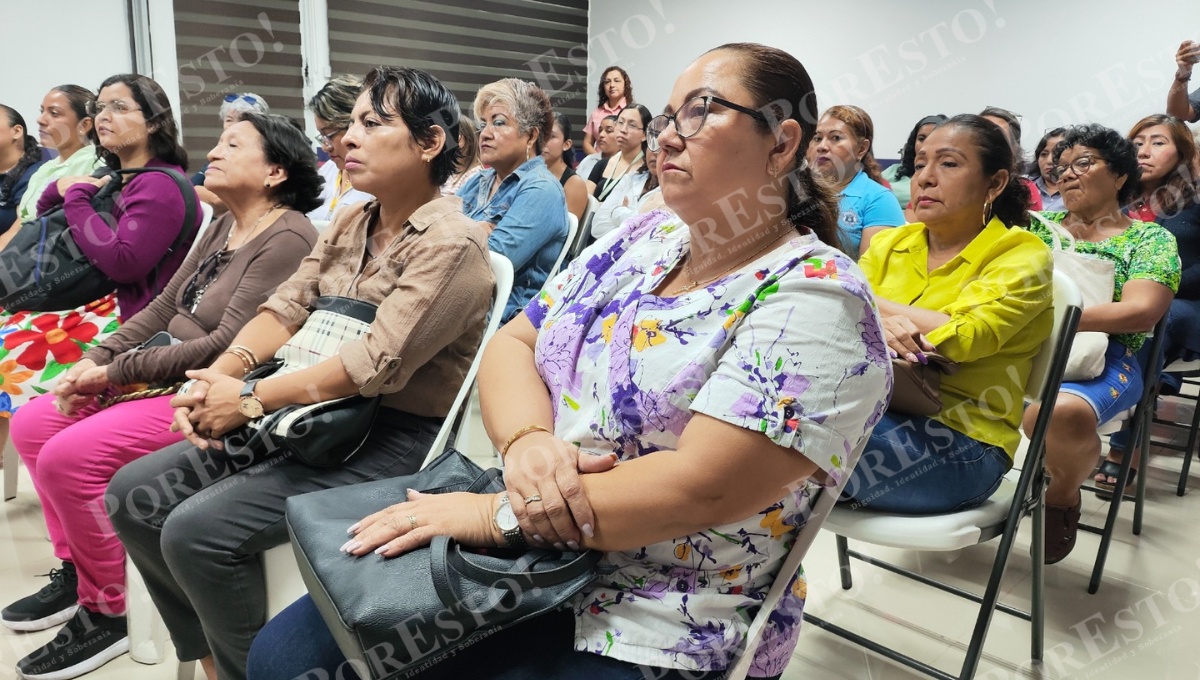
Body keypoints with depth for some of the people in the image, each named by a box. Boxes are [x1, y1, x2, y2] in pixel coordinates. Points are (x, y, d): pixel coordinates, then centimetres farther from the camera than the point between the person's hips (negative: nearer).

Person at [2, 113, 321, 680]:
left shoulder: (287, 240, -18)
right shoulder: (223, 228, 13)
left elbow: (228, 346, -23)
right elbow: (162, 307, 15)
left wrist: (116, 372, -16)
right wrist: (94, 359, 1)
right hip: (165, 374, 10)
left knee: (70, 456, -20)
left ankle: (105, 613, -1)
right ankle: (75, 572, 19)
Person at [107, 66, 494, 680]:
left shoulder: (452, 245, -16)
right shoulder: (349, 223, 12)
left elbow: (375, 363, -23)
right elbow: (286, 308, 7)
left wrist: (249, 398, -19)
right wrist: (224, 369, -12)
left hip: (394, 439, -8)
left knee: (197, 530, -21)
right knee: (135, 493, 2)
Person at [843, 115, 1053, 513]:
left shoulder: (1023, 256, 0)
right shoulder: (888, 244, 15)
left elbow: (961, 338, -16)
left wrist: (872, 303, -4)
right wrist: (877, 323, -21)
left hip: (960, 441, -5)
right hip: (874, 413, 5)